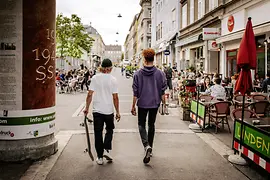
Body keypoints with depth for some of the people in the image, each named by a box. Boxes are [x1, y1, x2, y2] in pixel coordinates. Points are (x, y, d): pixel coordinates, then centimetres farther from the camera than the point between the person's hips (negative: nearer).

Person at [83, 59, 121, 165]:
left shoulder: (95, 78, -1)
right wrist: (117, 112, 0)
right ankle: (106, 150, 7)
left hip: (97, 110, 1)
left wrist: (87, 108, 4)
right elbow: (115, 97, -7)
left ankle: (100, 157, 15)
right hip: (109, 110, -1)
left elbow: (90, 95, -5)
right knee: (109, 129, 21)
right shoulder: (113, 80, -5)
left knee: (98, 133, 9)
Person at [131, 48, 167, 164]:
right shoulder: (160, 73, -5)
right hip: (155, 103, 2)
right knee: (151, 124, 17)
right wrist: (163, 102, 10)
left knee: (141, 125, 11)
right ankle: (150, 148, 28)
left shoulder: (138, 74, -9)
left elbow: (135, 92, -6)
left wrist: (133, 106, 1)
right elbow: (163, 91, -2)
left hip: (142, 103, -2)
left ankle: (146, 145, -12)